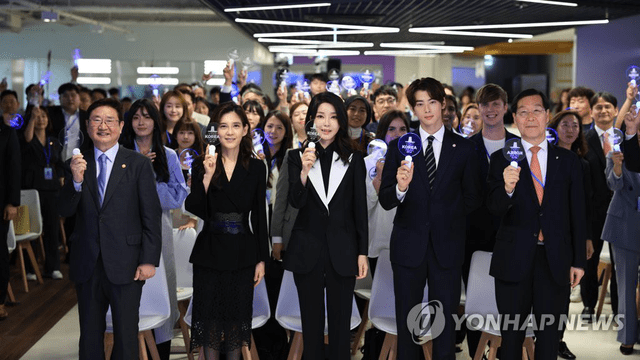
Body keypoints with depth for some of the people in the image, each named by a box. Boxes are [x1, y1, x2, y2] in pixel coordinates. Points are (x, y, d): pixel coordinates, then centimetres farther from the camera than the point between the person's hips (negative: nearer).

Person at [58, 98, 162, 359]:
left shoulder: (139, 164, -1)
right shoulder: (76, 164, 6)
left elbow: (152, 215, -3)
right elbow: (64, 211, -2)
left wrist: (149, 260, -9)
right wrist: (76, 181, -20)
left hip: (125, 265, -2)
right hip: (87, 266, 3)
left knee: (126, 336, 6)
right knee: (89, 338, 13)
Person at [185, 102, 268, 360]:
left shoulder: (256, 168, 2)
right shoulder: (202, 165, 0)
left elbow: (259, 216, 5)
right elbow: (194, 210, -8)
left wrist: (262, 259, 3)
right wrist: (207, 177, -21)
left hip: (242, 251, 1)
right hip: (210, 250, 0)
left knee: (237, 315, 7)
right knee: (209, 315, 4)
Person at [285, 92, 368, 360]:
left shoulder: (354, 160, 3)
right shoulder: (297, 157, 2)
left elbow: (360, 209, 3)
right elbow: (295, 202, -10)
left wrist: (362, 252, 0)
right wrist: (305, 171, -27)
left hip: (342, 250, 0)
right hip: (307, 249, 0)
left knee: (340, 320, 7)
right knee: (311, 319, 10)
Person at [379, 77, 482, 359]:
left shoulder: (463, 148, 3)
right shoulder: (399, 147, 2)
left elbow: (472, 198, 11)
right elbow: (385, 201, -4)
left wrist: (448, 217, 2)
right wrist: (400, 187, -23)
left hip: (447, 246, 0)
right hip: (409, 245, 0)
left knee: (446, 322, 6)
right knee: (406, 322, 8)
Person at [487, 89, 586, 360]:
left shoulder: (568, 161, 4)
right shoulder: (502, 159, 0)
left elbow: (578, 214, 6)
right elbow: (494, 208, -10)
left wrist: (579, 261, 3)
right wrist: (507, 188, -32)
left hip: (556, 261, 1)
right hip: (514, 260, -1)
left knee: (549, 334, 11)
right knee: (511, 335, 9)